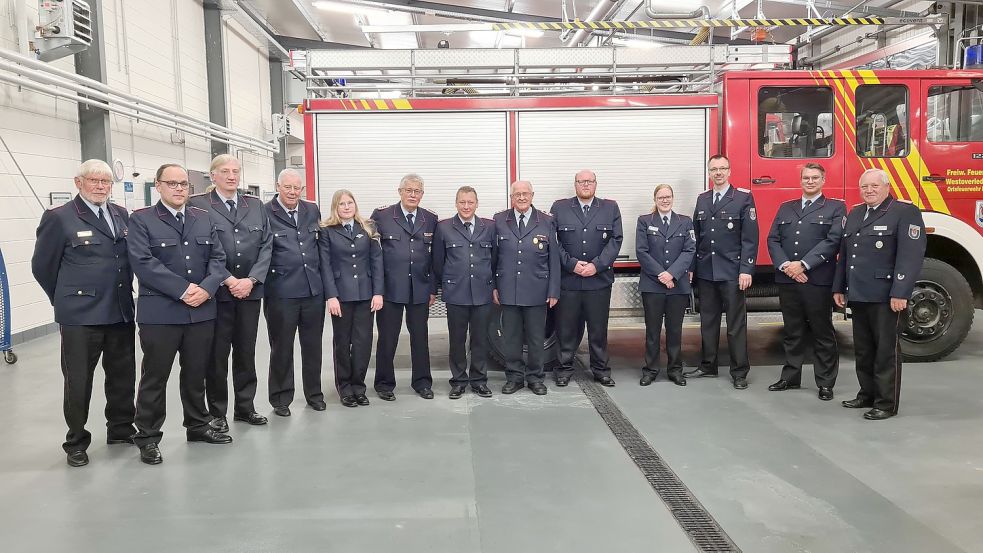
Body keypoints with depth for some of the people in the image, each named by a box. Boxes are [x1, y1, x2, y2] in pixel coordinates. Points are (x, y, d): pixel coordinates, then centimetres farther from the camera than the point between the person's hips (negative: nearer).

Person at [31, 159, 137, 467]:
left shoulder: (122, 215, 9)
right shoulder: (59, 218, -6)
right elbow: (42, 267, 0)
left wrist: (124, 295, 11)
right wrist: (67, 300, 8)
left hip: (120, 312, 5)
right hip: (81, 316, -5)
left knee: (123, 375, 14)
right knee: (78, 381, 5)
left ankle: (120, 429, 32)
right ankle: (76, 442, 20)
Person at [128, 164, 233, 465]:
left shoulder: (203, 219, 12)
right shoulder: (141, 220, -2)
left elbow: (217, 257, 6)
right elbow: (143, 263, -13)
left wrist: (207, 288, -12)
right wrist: (183, 289, -19)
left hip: (202, 312, 4)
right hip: (159, 313, -4)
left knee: (196, 375, 15)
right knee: (154, 378, 5)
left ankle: (198, 426, 30)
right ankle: (148, 437, 17)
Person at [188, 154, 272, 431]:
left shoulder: (255, 205, 11)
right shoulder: (197, 205, -3)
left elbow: (266, 245, 6)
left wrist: (252, 279, -7)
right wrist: (228, 280, -14)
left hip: (250, 291, 4)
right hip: (216, 292, -4)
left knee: (246, 352, 12)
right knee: (216, 354, 5)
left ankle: (245, 407, 25)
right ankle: (217, 413, 17)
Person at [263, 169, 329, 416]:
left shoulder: (312, 210, 9)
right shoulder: (265, 214, -7)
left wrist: (327, 281, 9)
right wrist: (262, 286, -10)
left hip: (314, 290, 5)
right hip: (281, 292, -4)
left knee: (313, 345, 14)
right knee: (281, 348, 8)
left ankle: (314, 393, 29)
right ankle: (281, 399, 22)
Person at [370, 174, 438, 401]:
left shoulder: (431, 219, 7)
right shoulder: (381, 216, -1)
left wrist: (433, 288, 5)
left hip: (420, 288, 3)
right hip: (390, 288, -2)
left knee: (420, 337, 10)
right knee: (387, 338, 4)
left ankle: (422, 382, 23)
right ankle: (384, 383, 19)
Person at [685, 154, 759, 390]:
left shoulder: (744, 198, -2)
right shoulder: (702, 199, 12)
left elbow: (750, 237, -7)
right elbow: (696, 236, 12)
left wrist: (746, 269, -13)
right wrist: (691, 266, 6)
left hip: (732, 271, -5)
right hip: (705, 271, 5)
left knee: (736, 323, 1)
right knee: (708, 321, 12)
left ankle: (739, 372, 8)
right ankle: (708, 366, 23)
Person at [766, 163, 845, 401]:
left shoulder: (835, 208, 3)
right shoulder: (786, 208, 16)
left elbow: (832, 241, -10)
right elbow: (773, 240, 8)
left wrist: (803, 265, -15)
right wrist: (785, 265, -9)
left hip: (818, 281, -4)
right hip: (787, 280, 4)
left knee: (823, 333, 4)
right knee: (792, 332, 12)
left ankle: (825, 383, 12)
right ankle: (790, 377, 22)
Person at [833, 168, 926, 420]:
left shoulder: (905, 212, -6)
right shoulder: (854, 214, 16)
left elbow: (911, 255, -15)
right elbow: (844, 254, 19)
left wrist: (900, 293, -21)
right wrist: (839, 288, 16)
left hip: (886, 297, -7)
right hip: (858, 295, 7)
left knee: (886, 351, 0)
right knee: (863, 350, 14)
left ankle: (887, 403, 8)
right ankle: (868, 394, 26)